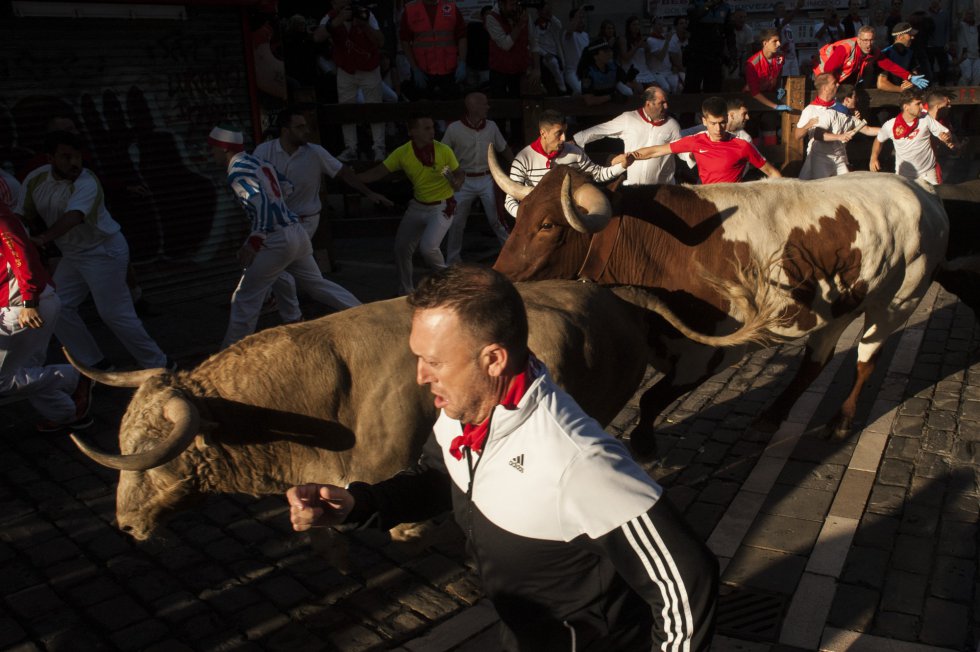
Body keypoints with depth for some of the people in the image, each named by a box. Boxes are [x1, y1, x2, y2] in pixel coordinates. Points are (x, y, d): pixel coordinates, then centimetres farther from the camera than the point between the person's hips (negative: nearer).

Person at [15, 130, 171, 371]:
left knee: (114, 313, -7)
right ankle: (96, 365, 18)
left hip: (104, 251, -8)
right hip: (72, 255, 8)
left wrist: (43, 238, -57)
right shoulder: (35, 179, -3)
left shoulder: (87, 182, -25)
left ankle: (157, 365, 7)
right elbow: (23, 215, 5)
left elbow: (73, 216, -43)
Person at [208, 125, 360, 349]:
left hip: (276, 239, -9)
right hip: (296, 231, 9)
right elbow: (286, 187, 26)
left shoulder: (237, 171, -11)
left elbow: (261, 204, -23)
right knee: (317, 284, 19)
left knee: (245, 299, 0)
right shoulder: (259, 161, 15)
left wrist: (253, 242, -20)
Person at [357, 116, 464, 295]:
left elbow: (460, 173, -3)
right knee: (401, 248, 6)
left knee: (428, 247, -22)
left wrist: (457, 183, -26)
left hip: (442, 208, -5)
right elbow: (378, 173, -6)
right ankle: (406, 292, 27)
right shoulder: (402, 153, -9)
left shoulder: (444, 150, -16)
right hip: (417, 207, 5)